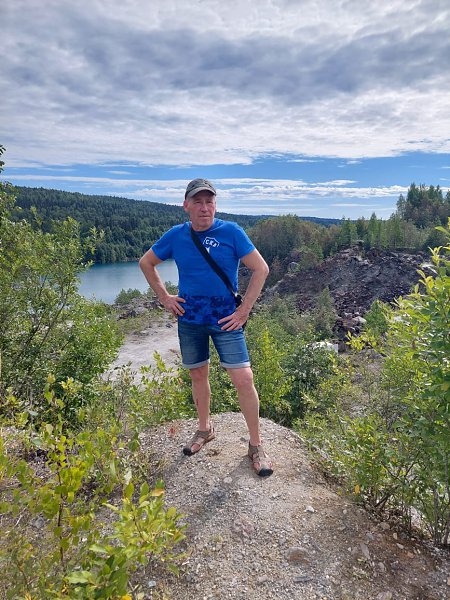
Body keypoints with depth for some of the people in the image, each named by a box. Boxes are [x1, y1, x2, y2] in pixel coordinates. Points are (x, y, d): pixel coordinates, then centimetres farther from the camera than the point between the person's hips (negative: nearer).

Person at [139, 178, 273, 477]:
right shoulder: (176, 235, 0)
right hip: (189, 319, 3)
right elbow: (146, 263, 14)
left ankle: (256, 445, 12)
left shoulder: (231, 232, -9)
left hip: (225, 320, -3)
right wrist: (164, 297, 5)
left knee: (244, 379, -7)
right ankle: (205, 429, 40)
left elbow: (261, 269, -8)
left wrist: (244, 311, -11)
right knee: (198, 376, 16)